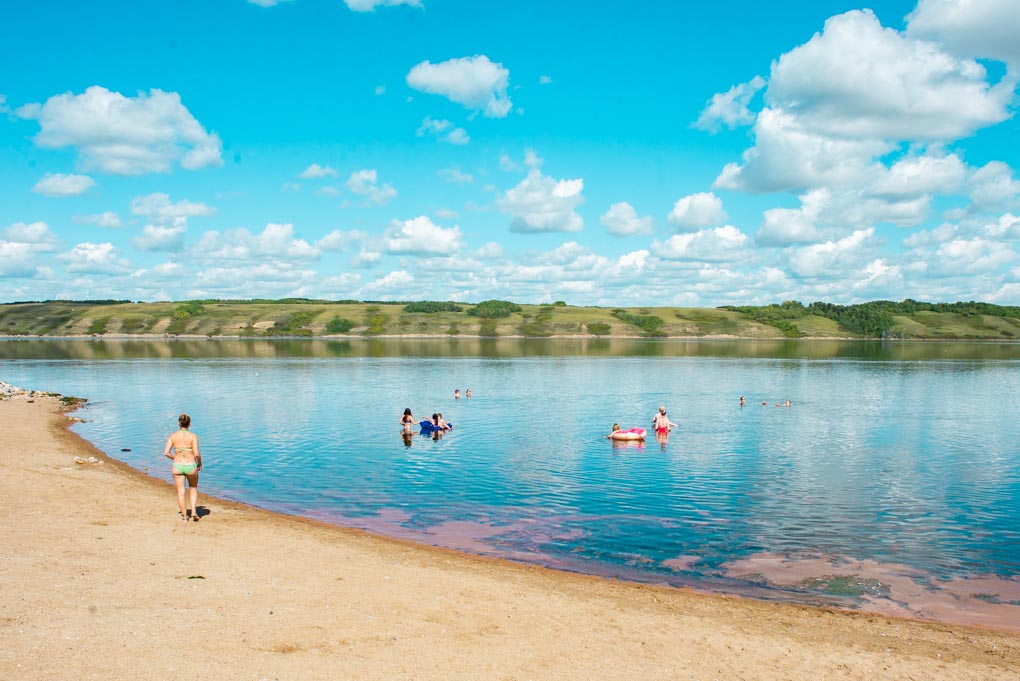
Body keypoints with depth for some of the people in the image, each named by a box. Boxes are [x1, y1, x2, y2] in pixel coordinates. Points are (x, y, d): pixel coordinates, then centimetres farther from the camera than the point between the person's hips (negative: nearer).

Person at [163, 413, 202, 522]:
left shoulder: (173, 436, -3)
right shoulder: (193, 436, -10)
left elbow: (166, 453, -5)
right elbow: (197, 454, -16)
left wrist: (176, 458, 12)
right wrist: (200, 463, 2)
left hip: (177, 466, 1)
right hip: (191, 466, -1)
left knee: (180, 492, 12)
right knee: (193, 489, 22)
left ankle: (185, 516, 17)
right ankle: (193, 511, 7)